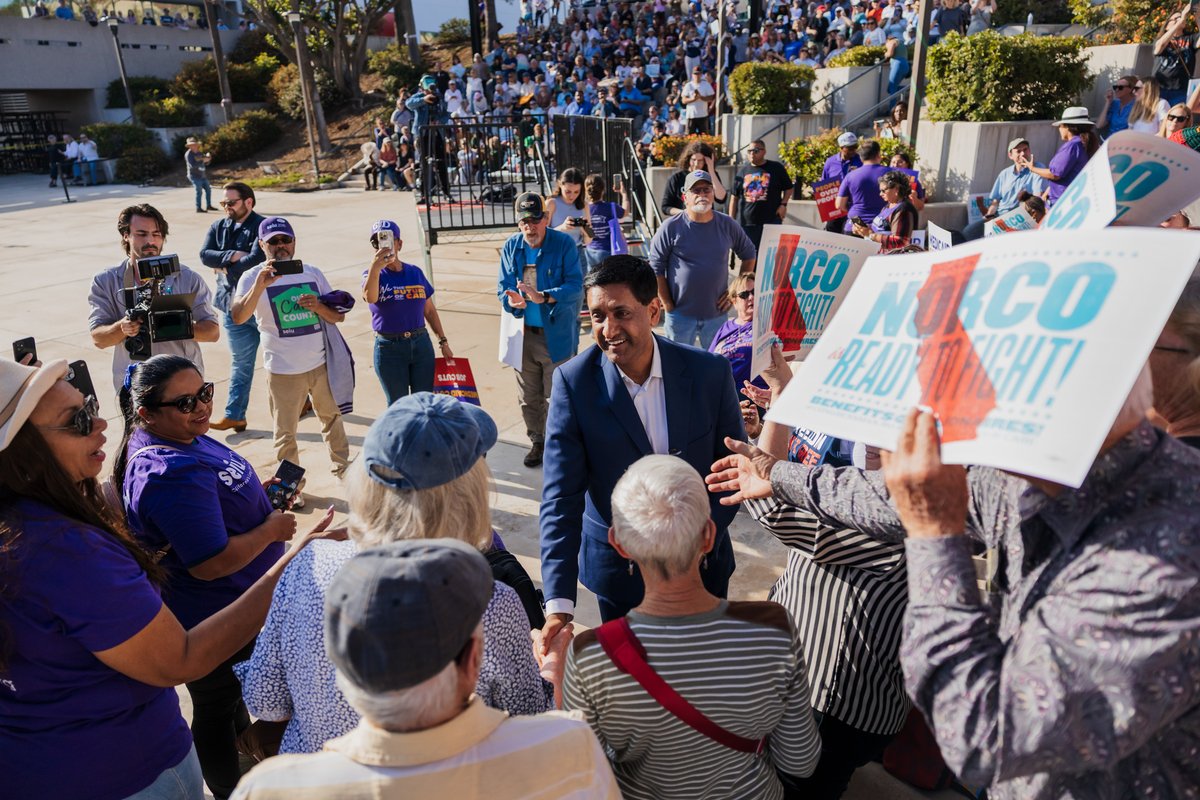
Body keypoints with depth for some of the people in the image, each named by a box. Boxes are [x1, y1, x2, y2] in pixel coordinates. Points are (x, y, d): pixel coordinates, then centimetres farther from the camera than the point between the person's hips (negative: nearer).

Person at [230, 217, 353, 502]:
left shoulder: (313, 273, 4)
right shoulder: (252, 278, -7)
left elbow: (338, 315, 4)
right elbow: (238, 317, -24)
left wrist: (318, 306, -18)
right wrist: (260, 285, -37)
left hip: (321, 365, 3)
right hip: (282, 371, -3)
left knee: (331, 417, 20)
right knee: (285, 433, 5)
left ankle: (341, 466, 39)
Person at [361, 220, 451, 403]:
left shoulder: (415, 272, 4)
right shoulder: (372, 274, -6)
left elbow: (429, 310, 12)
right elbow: (370, 298, -31)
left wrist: (443, 341, 11)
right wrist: (375, 268, -48)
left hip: (421, 344, 3)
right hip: (389, 349, -2)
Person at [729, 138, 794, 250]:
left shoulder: (776, 168, 4)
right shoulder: (743, 171, 10)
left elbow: (788, 188, 12)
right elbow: (734, 197, 12)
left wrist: (783, 204, -4)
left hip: (771, 223, -2)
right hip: (745, 223, 3)